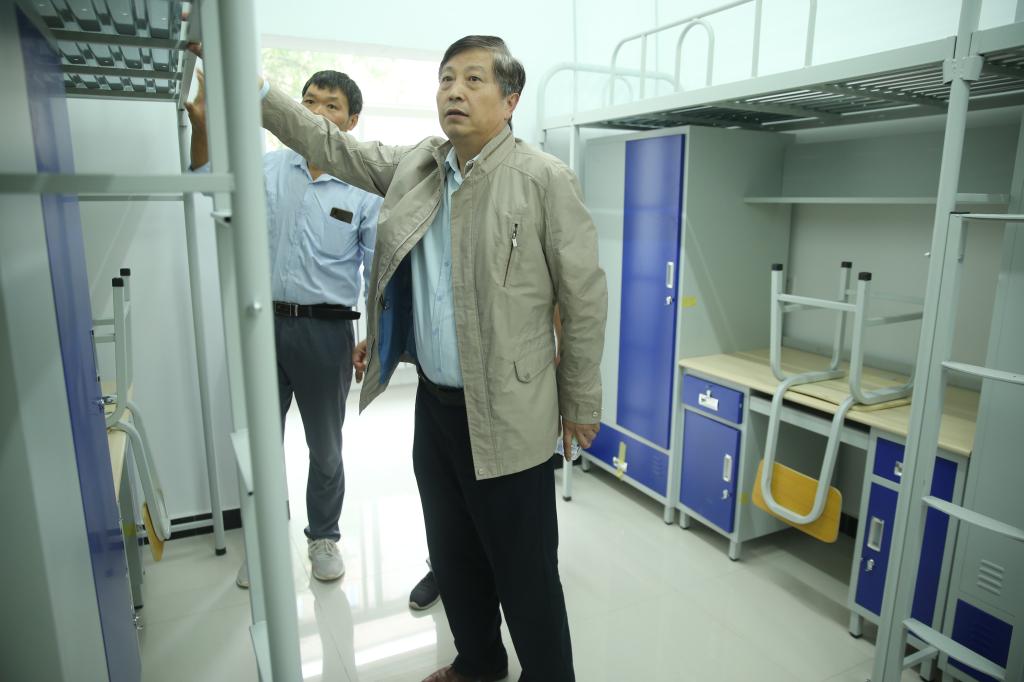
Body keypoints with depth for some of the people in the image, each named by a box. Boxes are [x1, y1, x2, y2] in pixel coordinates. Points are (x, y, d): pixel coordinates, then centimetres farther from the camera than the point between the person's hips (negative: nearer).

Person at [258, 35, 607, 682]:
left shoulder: (546, 179, -12)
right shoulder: (416, 165, 6)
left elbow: (586, 298, -10)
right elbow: (331, 144, 15)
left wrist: (580, 402, -6)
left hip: (506, 414, -6)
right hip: (434, 401, 7)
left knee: (525, 572, 7)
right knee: (453, 555, 22)